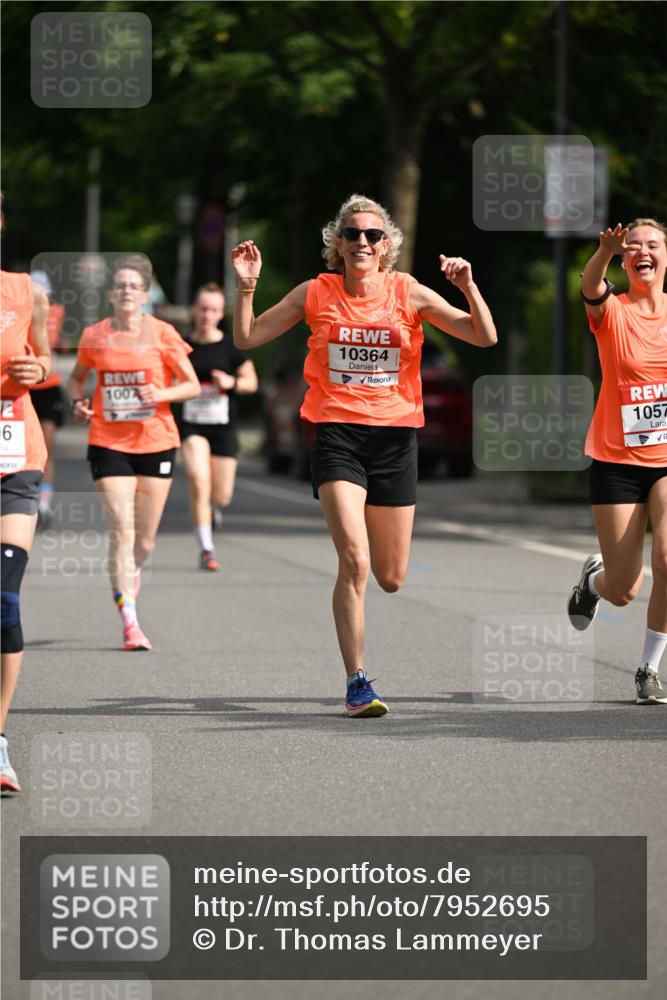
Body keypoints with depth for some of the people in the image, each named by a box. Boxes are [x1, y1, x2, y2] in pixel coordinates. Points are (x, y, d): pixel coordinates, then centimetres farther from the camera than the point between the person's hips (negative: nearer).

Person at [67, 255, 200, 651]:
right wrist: (78, 401, -3)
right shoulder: (95, 336, 1)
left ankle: (132, 571, 46)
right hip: (109, 443, -1)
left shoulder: (162, 334, -3)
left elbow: (193, 385, 2)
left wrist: (162, 393, -17)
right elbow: (77, 376, 18)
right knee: (121, 529, -13)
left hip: (156, 441, 1)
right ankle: (130, 622, -15)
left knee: (146, 538, 9)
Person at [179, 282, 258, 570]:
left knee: (222, 496, 4)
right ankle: (206, 549, -12)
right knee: (199, 483, -20)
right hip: (191, 425, -1)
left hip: (224, 427, 1)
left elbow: (252, 382, 4)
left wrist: (231, 382, -14)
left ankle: (212, 510, 43)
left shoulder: (231, 347, -1)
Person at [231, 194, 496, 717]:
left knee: (391, 577, 10)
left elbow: (484, 338, -1)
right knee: (355, 560, -20)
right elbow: (247, 338, 7)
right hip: (337, 434, -2)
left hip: (395, 437, 2)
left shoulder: (407, 293, 2)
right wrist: (247, 286, -8)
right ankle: (357, 683, -13)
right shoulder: (316, 294, 2)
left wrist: (469, 287, -17)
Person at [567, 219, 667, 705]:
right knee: (623, 591, 2)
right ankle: (595, 577, 41)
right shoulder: (612, 311, -6)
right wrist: (605, 252, -51)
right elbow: (591, 287, -30)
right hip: (617, 461, -1)